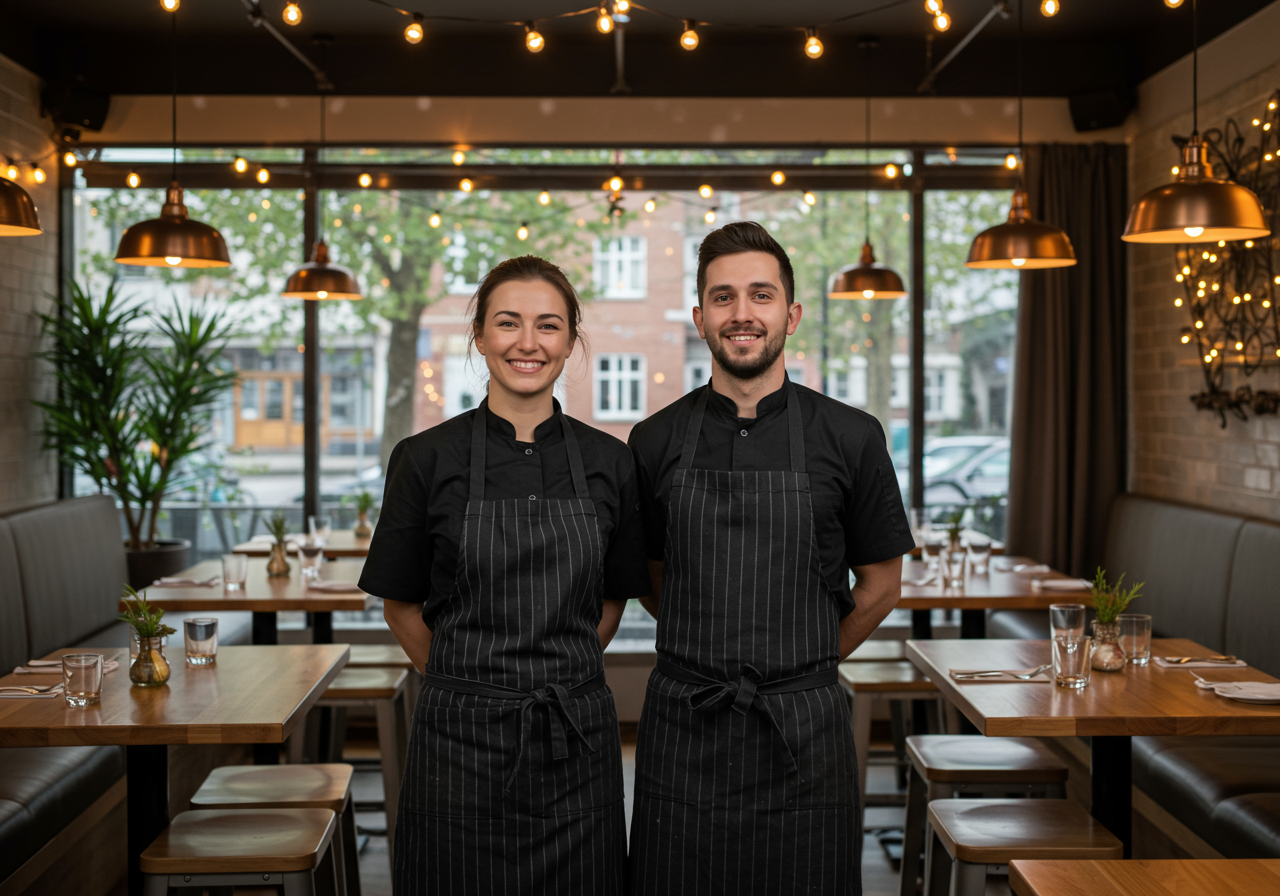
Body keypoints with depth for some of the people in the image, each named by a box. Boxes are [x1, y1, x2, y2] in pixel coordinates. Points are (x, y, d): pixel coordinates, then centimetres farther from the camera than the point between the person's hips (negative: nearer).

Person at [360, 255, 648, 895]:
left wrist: (558, 676, 9)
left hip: (576, 738, 2)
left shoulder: (608, 462, 2)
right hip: (462, 739, -2)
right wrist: (467, 682, 8)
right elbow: (400, 603, 4)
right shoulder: (427, 459, -4)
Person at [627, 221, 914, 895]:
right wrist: (705, 658, 10)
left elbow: (881, 585, 8)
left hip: (803, 736, -1)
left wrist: (801, 665, 10)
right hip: (680, 733, 1)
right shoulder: (656, 441, 3)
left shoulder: (850, 438, -2)